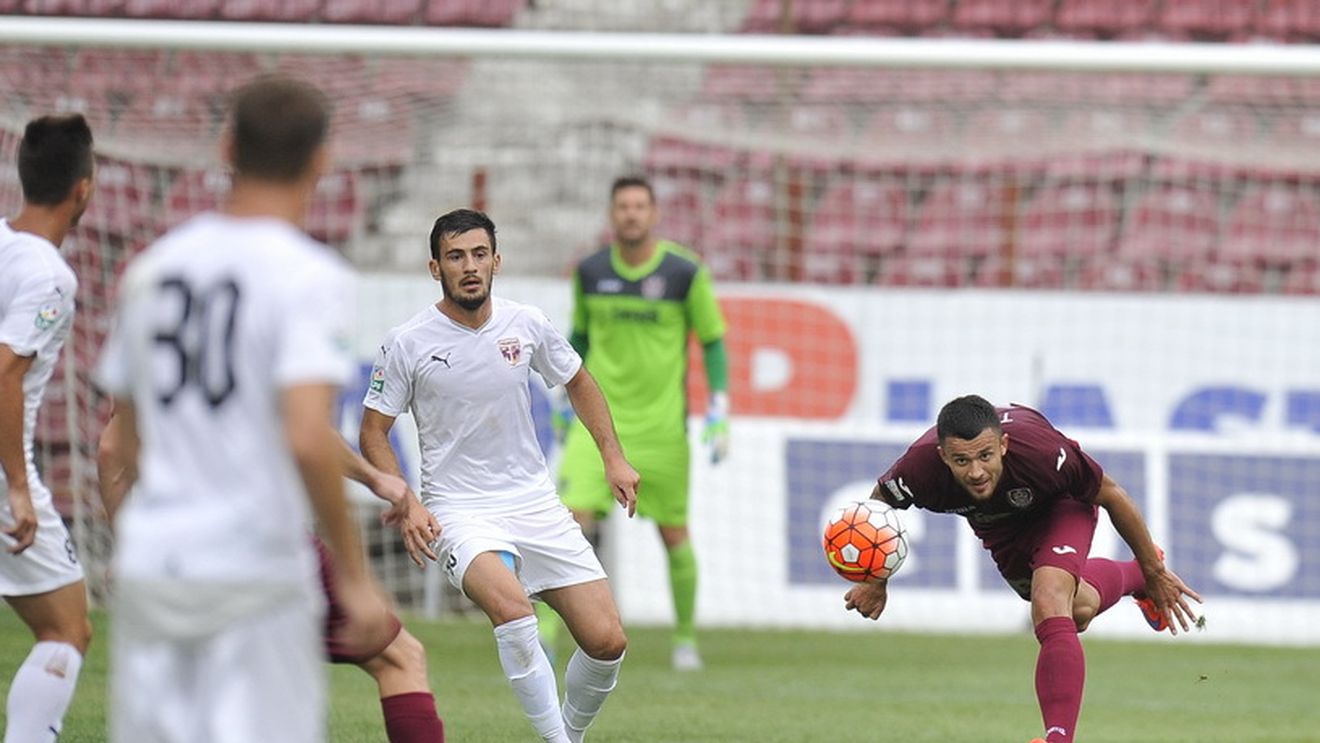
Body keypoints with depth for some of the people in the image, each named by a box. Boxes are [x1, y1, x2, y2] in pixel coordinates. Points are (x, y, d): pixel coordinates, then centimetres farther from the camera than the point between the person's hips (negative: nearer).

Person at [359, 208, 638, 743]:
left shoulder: (527, 325, 1)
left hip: (536, 502, 4)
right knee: (512, 608, -34)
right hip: (460, 512, -4)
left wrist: (613, 457, 12)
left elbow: (577, 383, 20)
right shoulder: (407, 344, -8)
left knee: (607, 642, -5)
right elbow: (374, 433, 0)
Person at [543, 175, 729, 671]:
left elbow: (713, 342, 2)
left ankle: (686, 636, 25)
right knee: (573, 519, -15)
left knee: (674, 534, 6)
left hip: (661, 425, -1)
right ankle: (546, 628, -15)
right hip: (598, 421, 1)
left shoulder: (685, 273, -5)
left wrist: (719, 413, -4)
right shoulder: (590, 272, 3)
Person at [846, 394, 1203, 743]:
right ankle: (1132, 578, 57)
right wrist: (875, 579, -15)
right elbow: (879, 503, -13)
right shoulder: (920, 468, -40)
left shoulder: (1042, 453, -45)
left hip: (1060, 506, -4)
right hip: (999, 526, 4)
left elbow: (1112, 496, -26)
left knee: (1050, 608, -29)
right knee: (1077, 609, 24)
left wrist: (1155, 572, -16)